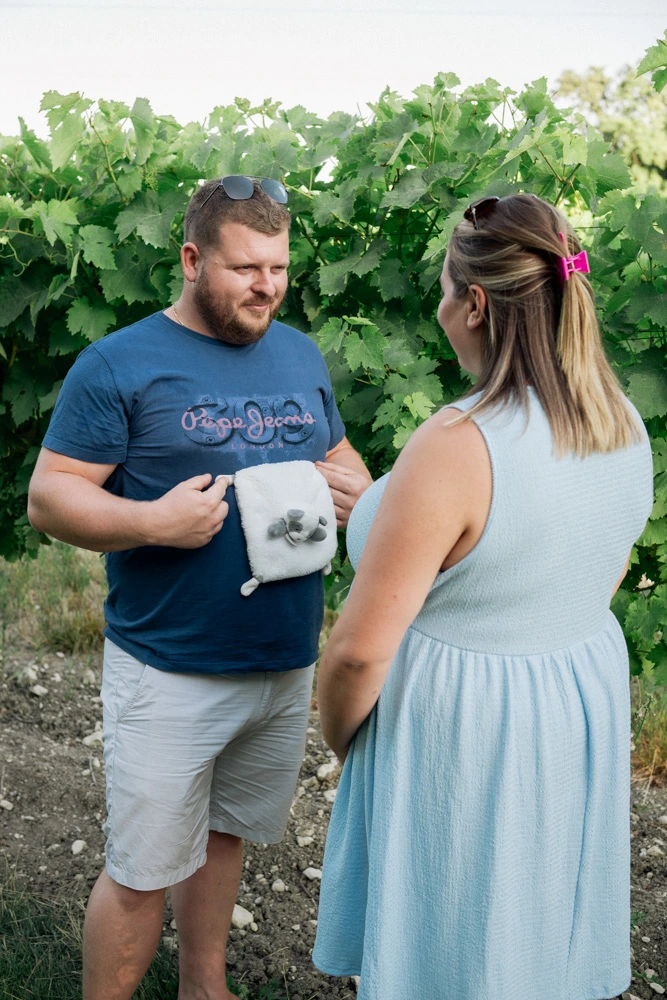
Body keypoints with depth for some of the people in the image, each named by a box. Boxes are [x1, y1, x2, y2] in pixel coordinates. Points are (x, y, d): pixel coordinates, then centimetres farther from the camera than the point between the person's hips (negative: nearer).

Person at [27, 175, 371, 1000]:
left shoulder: (300, 355, 10)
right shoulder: (119, 365, -8)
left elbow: (343, 458, 19)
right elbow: (47, 497, -10)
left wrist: (351, 490, -5)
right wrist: (152, 520, -26)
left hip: (287, 661, 6)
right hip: (169, 674, -5)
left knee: (224, 835, 20)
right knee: (141, 875, 2)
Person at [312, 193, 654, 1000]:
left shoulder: (455, 448, -27)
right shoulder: (625, 428, -3)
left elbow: (360, 649, -24)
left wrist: (336, 736, -4)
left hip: (459, 730, -7)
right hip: (586, 701, 7)